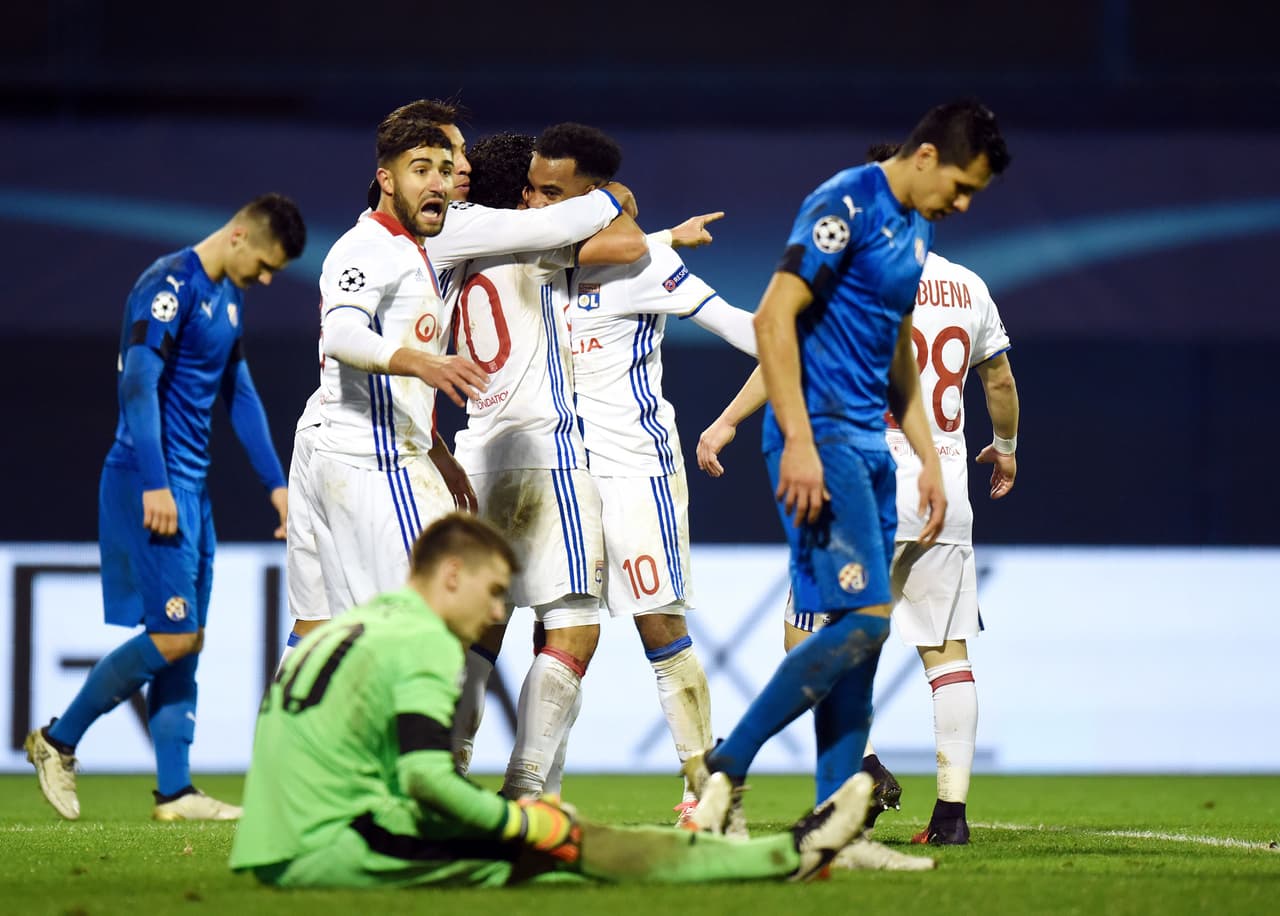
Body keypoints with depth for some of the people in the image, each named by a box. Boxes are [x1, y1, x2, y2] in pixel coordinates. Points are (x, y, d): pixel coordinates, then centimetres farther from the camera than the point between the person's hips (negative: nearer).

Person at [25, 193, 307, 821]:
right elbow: (139, 382, -20)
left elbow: (240, 394, 23)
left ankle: (174, 792, 8)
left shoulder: (227, 298, 16)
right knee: (174, 636, -12)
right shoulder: (170, 286, -13)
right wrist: (155, 485, -24)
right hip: (153, 485, -10)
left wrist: (275, 483, 20)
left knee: (186, 640, 7)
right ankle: (58, 741, 2)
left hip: (190, 487, 10)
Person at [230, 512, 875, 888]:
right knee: (564, 848, -4)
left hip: (278, 858, 9)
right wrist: (528, 823, -6)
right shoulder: (424, 645, -8)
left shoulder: (342, 633, 21)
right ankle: (792, 854, 0)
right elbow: (427, 779, -20)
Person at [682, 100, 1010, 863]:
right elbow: (775, 318, -17)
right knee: (864, 617, -16)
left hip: (869, 446, 9)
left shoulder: (915, 228, 18)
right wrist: (799, 443, -22)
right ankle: (726, 767, -9)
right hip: (821, 437, -9)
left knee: (861, 633, 5)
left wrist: (929, 460, 23)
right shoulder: (844, 207, -11)